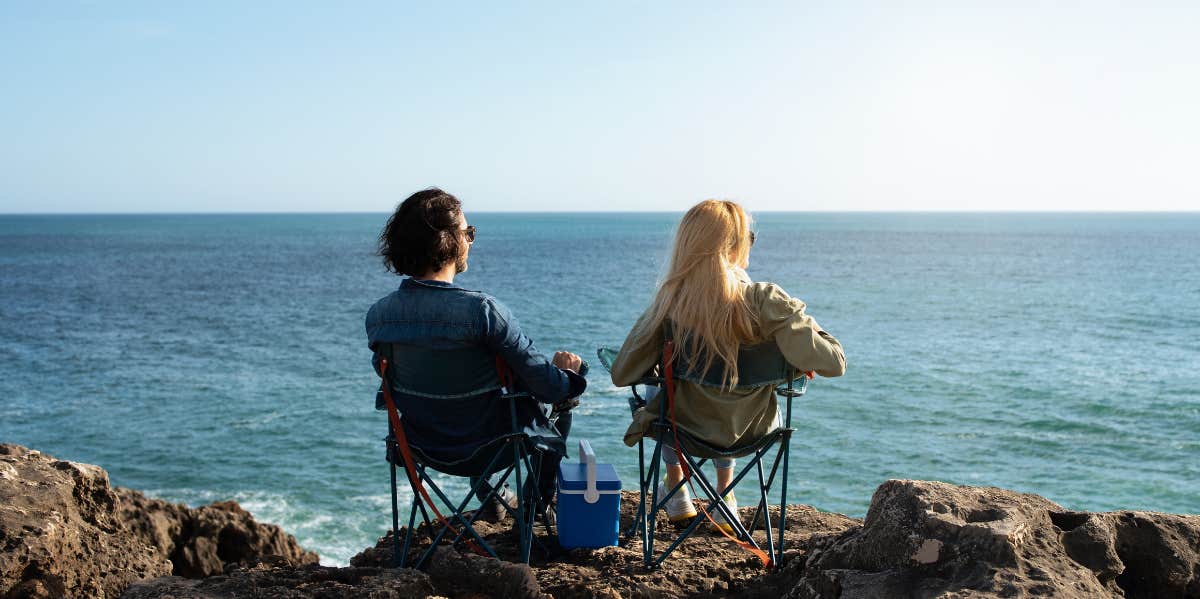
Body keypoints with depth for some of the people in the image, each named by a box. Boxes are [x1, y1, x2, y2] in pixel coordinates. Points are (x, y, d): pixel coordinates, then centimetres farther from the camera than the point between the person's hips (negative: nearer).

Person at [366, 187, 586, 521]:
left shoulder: (377, 315, -13)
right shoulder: (481, 310, -30)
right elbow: (548, 387, -25)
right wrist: (565, 369, 0)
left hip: (421, 444, 5)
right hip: (488, 445, -5)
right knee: (562, 397, 25)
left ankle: (489, 497, 47)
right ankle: (539, 501, 43)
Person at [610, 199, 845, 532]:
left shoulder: (670, 304, -22)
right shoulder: (766, 302, -27)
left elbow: (621, 375, -15)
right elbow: (834, 362, -24)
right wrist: (804, 321, -5)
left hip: (689, 427, 0)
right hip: (752, 430, 0)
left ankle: (676, 488, 49)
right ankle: (725, 495, 46)